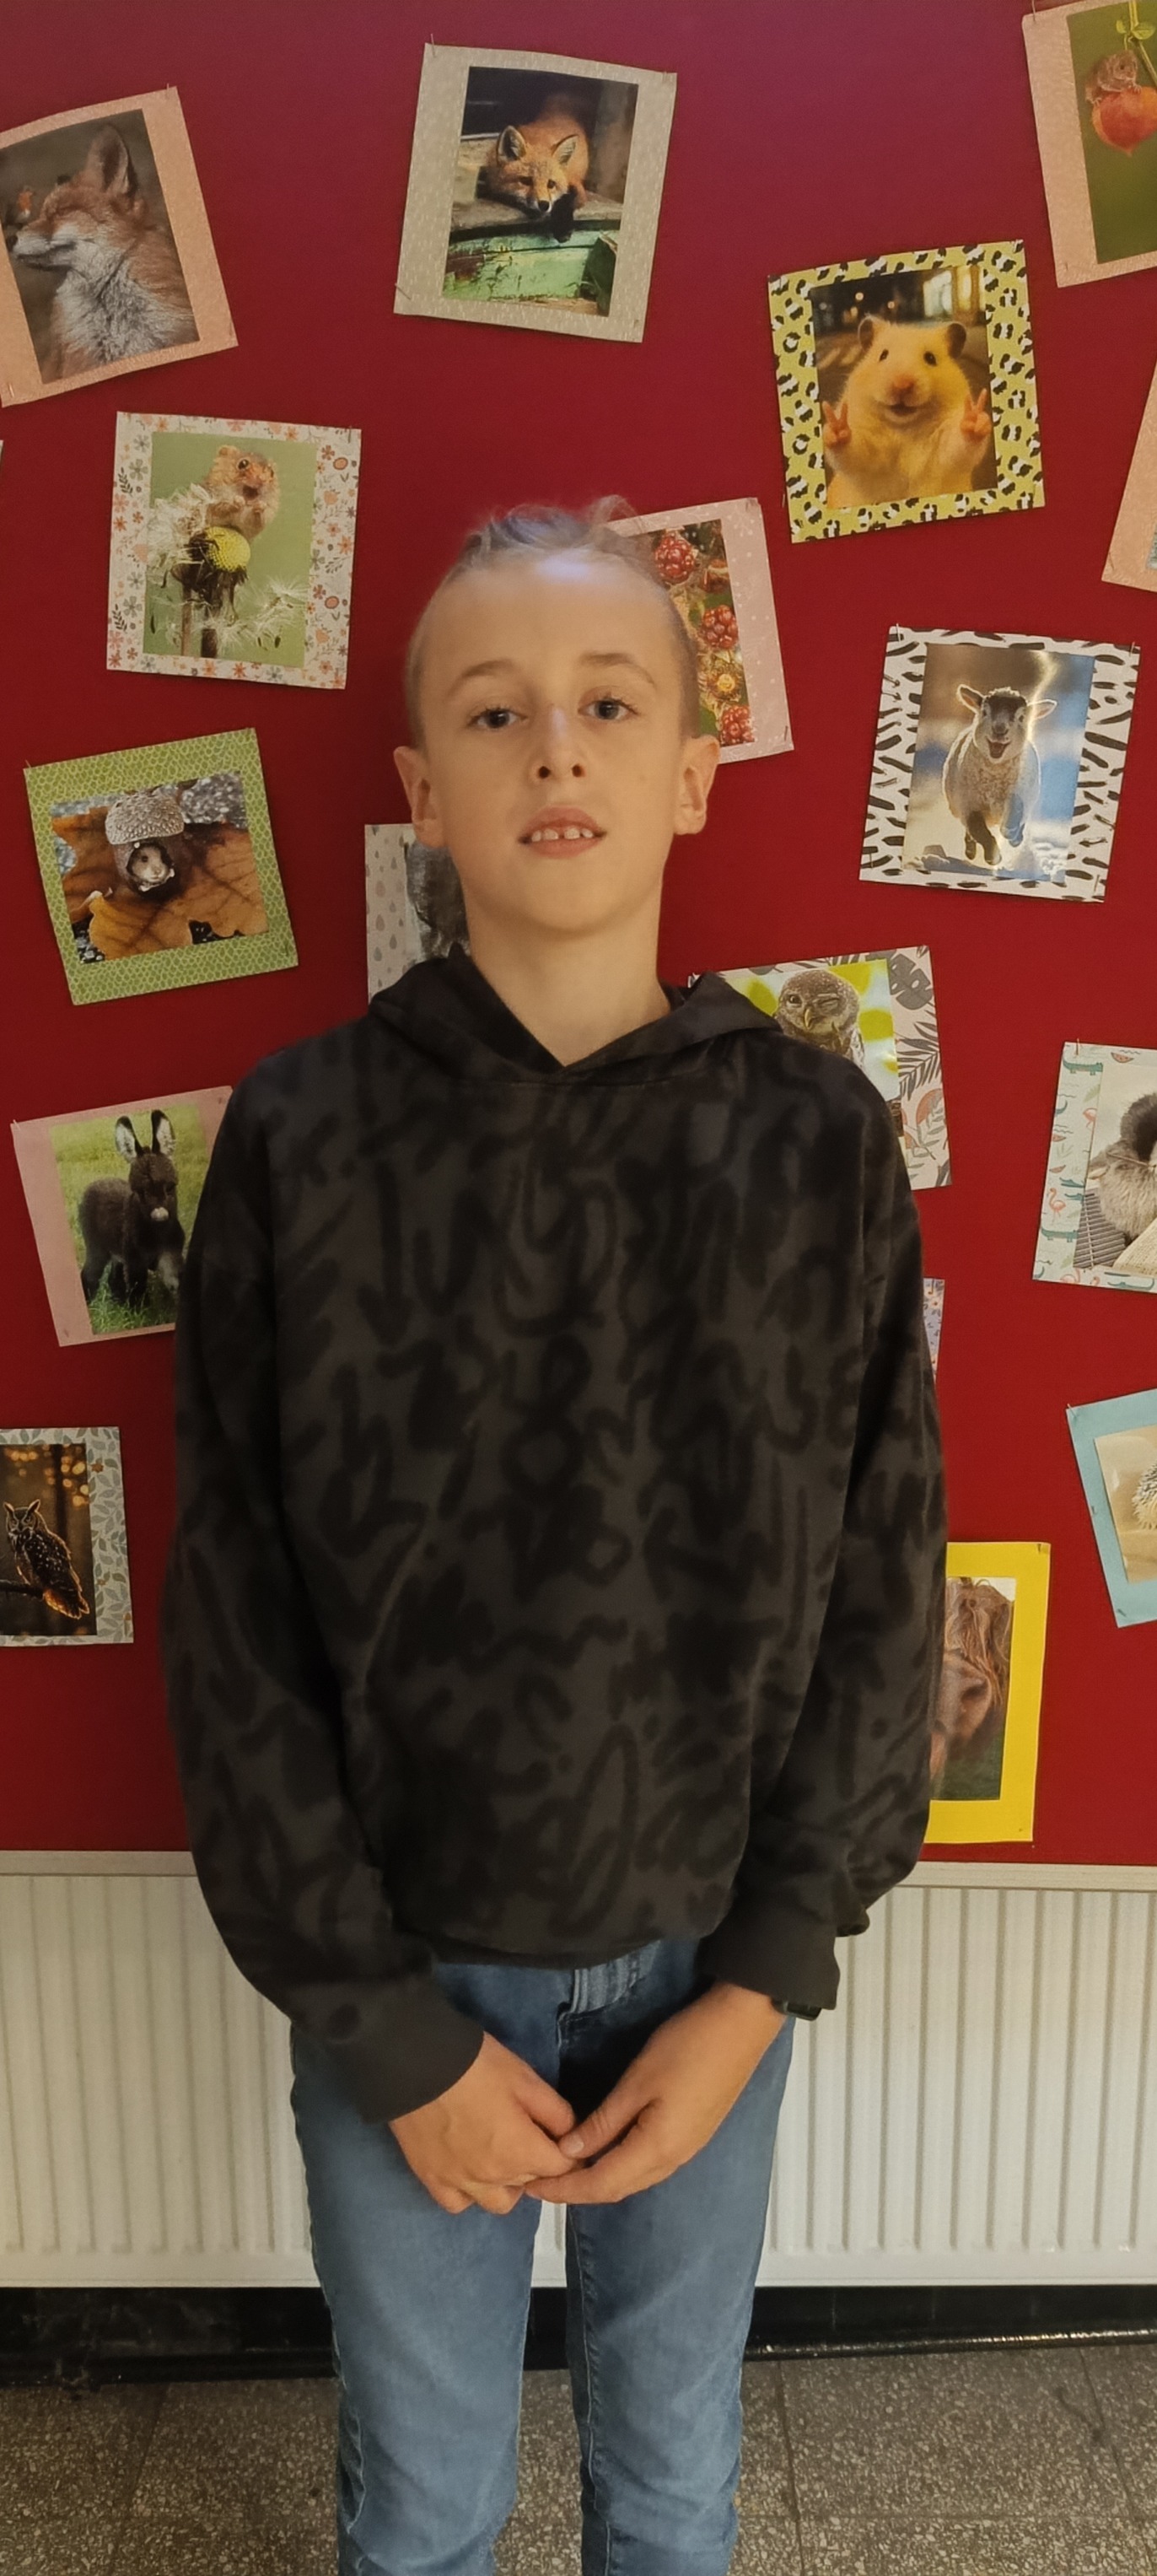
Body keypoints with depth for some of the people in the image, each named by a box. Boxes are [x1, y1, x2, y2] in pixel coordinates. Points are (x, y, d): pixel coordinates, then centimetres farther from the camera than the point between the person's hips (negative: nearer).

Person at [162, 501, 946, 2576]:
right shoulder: (303, 1138, -12)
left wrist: (760, 1984, -6)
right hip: (400, 1976, 0)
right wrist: (390, 2024, -8)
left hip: (707, 1967, 1)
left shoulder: (821, 1141, -8)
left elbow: (881, 1588, -4)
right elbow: (234, 1621, -9)